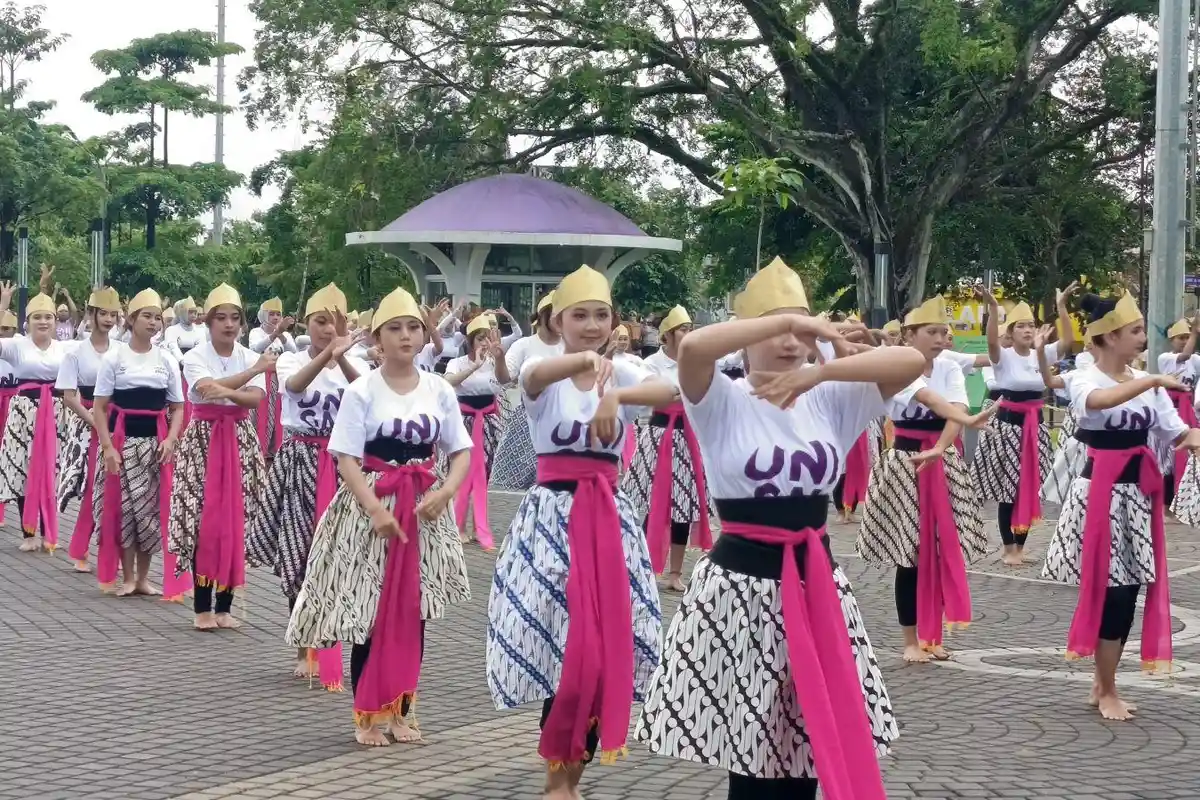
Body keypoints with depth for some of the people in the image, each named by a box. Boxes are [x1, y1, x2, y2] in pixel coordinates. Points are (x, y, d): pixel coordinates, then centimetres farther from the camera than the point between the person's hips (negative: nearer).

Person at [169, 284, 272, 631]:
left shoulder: (250, 356, 6)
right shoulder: (195, 357, -3)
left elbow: (255, 398, -9)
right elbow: (207, 388, -22)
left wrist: (226, 391, -28)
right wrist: (254, 370, -23)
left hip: (239, 440, 3)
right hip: (204, 439, -3)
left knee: (234, 520, 1)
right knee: (202, 520, -7)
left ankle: (224, 605, 9)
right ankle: (202, 607, 0)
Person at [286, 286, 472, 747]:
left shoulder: (440, 391, 4)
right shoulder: (361, 391, -6)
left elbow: (461, 451, 7)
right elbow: (346, 459, -9)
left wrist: (446, 491, -13)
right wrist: (375, 508, -21)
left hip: (424, 506, 4)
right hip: (371, 505, -3)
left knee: (415, 608, 7)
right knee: (369, 609, -2)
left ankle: (402, 709, 17)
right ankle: (367, 713, 8)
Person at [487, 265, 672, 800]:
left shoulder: (622, 374, 5)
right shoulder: (544, 373, -4)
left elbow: (667, 392, -17)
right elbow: (536, 376, -31)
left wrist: (615, 394, -38)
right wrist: (585, 361, -54)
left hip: (608, 516, 4)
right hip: (553, 515, -4)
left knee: (607, 645, 3)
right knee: (561, 643, -5)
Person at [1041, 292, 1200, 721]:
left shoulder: (1146, 382, 8)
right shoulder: (1083, 379, -10)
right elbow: (1098, 401, -34)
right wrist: (1152, 380, -36)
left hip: (1139, 493, 6)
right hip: (1101, 492, -6)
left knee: (1130, 590, 9)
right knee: (1110, 590, -4)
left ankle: (1102, 683, 23)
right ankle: (1107, 692, 10)